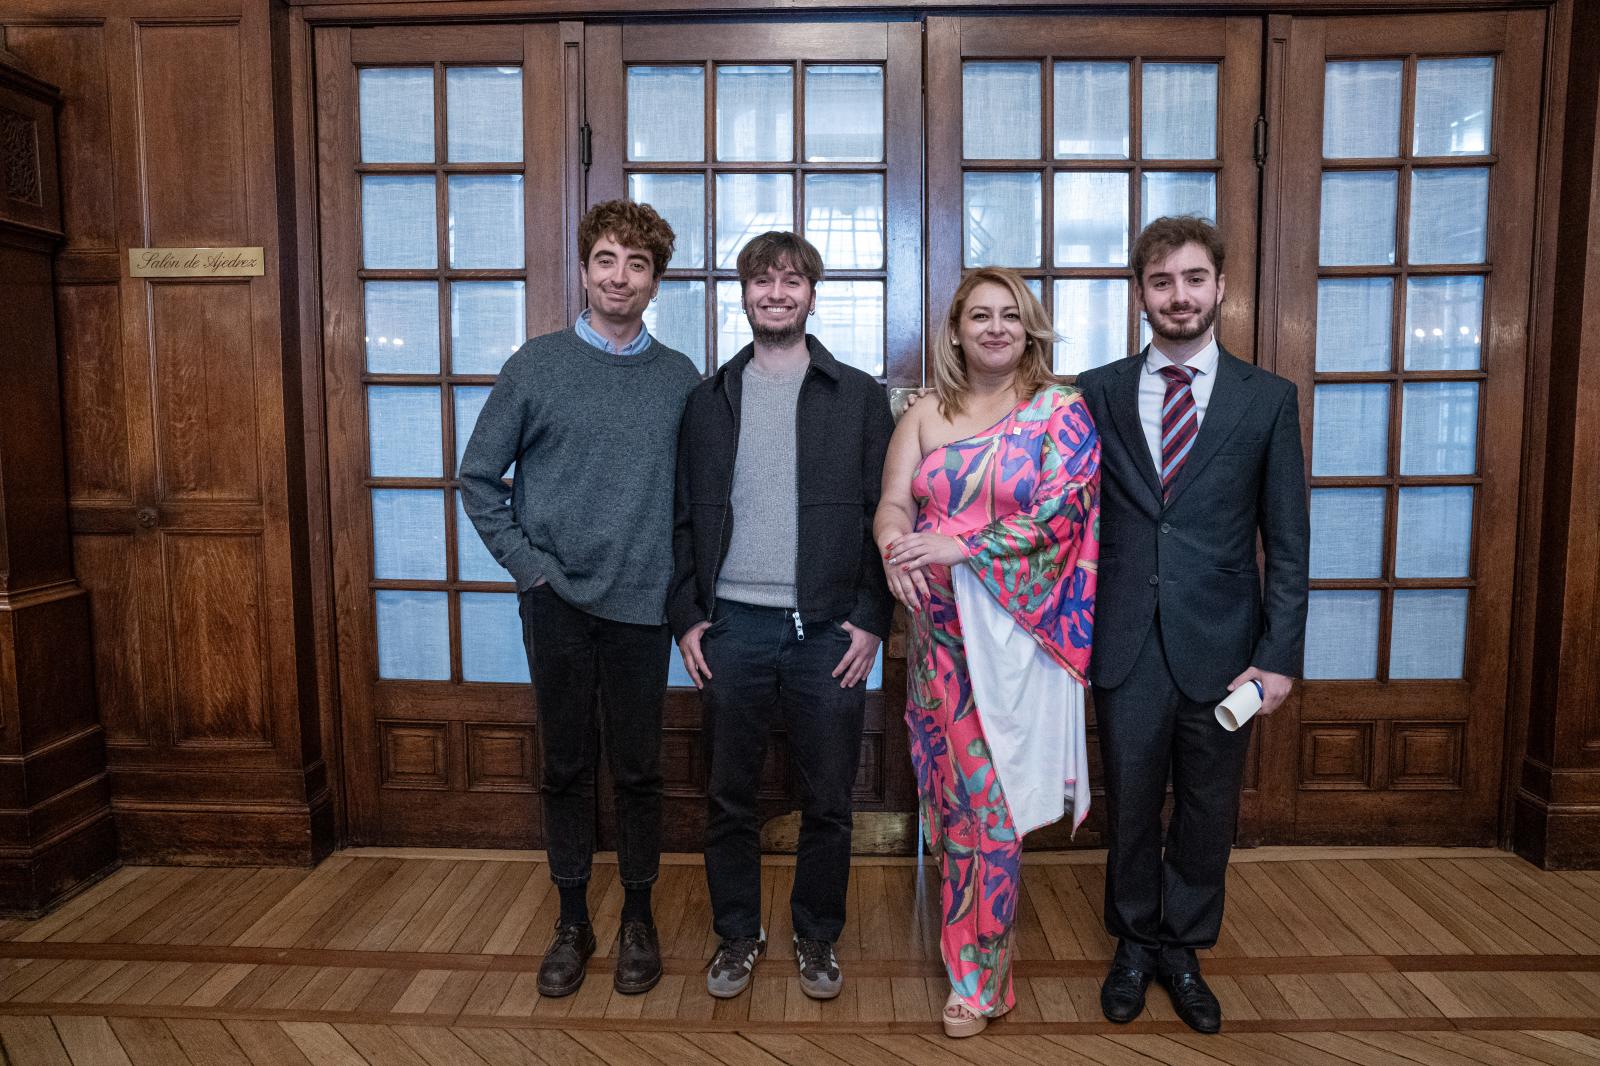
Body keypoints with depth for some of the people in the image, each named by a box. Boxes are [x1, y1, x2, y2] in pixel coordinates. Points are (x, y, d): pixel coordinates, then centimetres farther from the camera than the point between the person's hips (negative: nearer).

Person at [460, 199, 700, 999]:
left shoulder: (680, 378, 3)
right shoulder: (536, 365, -1)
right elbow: (479, 477, 3)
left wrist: (687, 584, -1)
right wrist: (525, 562, -5)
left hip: (643, 604, 1)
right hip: (557, 602, 0)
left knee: (638, 769, 10)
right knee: (566, 767, 11)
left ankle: (638, 916, 28)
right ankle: (572, 920, 28)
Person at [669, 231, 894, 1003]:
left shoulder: (859, 396, 3)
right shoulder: (709, 399, 9)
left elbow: (883, 515, 1)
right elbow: (685, 518, 9)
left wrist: (872, 619, -5)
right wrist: (686, 616, 2)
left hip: (829, 630, -1)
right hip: (732, 627, 2)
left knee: (827, 802, 9)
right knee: (728, 799, 11)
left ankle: (817, 937, 29)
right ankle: (737, 934, 30)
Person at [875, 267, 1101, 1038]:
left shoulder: (1061, 411, -1)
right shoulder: (925, 416, 9)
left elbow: (1059, 516, -12)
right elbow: (891, 502, 2)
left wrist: (955, 546, -19)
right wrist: (896, 547, -21)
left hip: (1014, 632, -3)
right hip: (938, 629, 4)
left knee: (991, 799, 2)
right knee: (950, 790, 10)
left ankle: (980, 975, 19)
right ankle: (970, 938, 32)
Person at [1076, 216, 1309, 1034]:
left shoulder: (1268, 398, 1)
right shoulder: (1097, 393, 2)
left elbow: (1288, 544, 0)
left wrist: (1279, 657, -6)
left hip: (1220, 649, 0)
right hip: (1126, 649, 0)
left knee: (1208, 812, 13)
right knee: (1130, 807, 13)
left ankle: (1182, 949, 35)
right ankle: (1134, 945, 34)